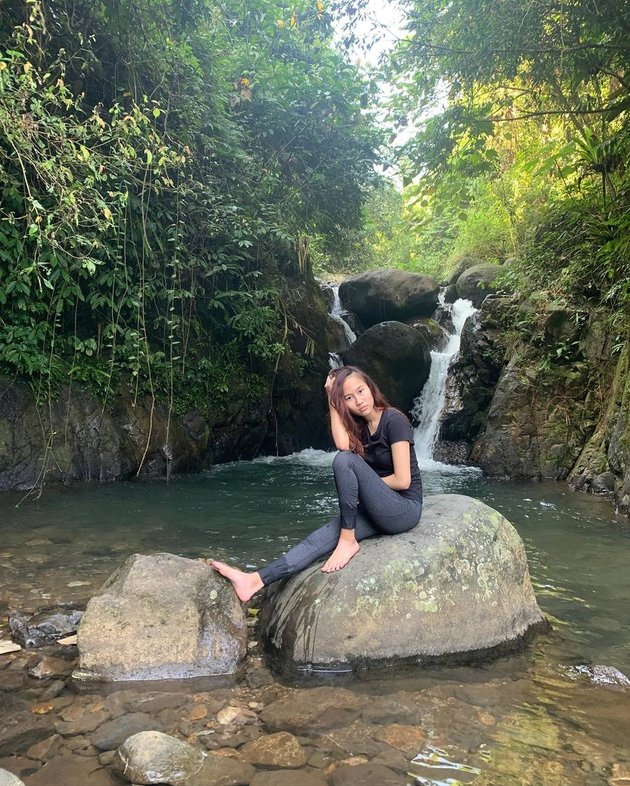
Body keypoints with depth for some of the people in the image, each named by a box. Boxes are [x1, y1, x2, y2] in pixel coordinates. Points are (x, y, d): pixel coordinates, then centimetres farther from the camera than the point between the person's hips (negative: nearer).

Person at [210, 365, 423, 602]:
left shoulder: (394, 420, -13)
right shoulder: (359, 423, 9)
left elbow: (402, 481, -17)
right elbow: (342, 445, -14)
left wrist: (366, 484, -2)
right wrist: (332, 399, -12)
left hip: (404, 509, -7)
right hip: (381, 510, 7)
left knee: (345, 460, -25)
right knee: (323, 536, -14)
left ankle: (348, 541, -18)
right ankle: (256, 579, -22)